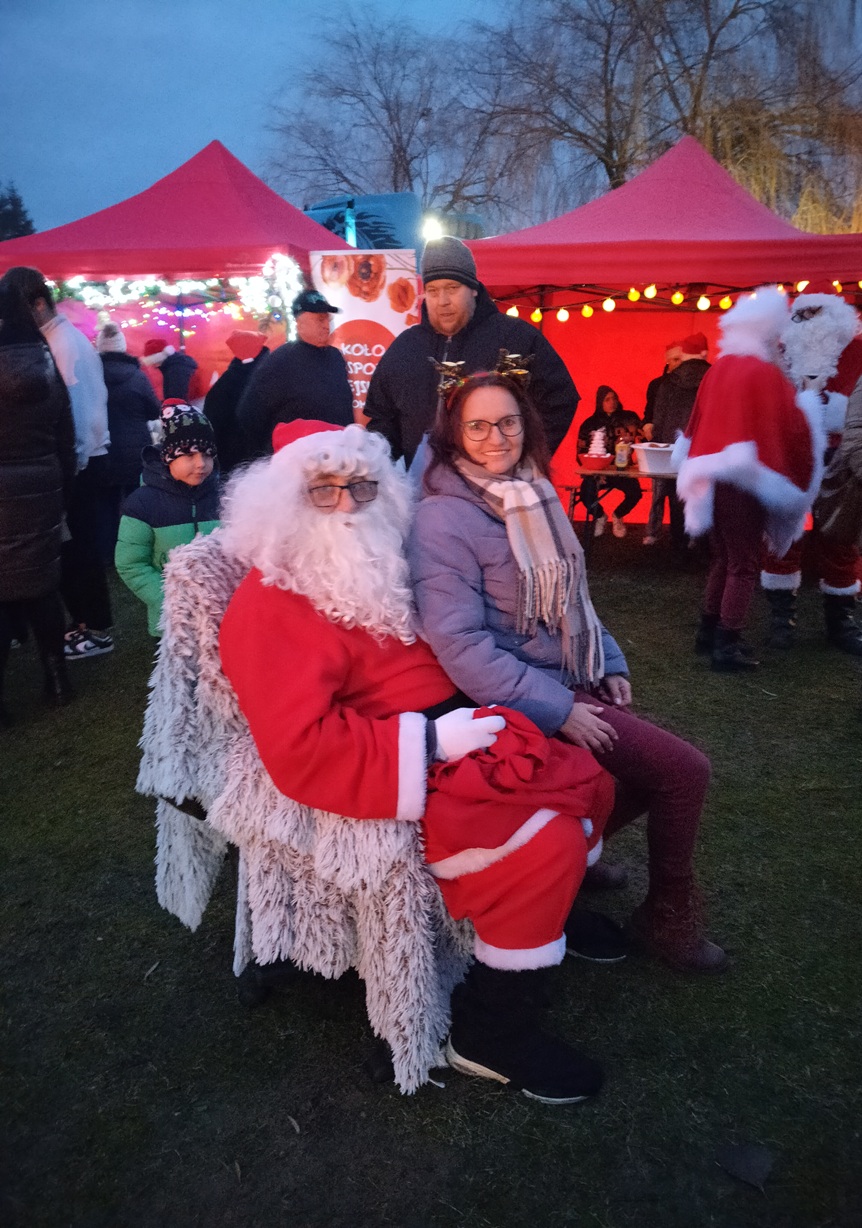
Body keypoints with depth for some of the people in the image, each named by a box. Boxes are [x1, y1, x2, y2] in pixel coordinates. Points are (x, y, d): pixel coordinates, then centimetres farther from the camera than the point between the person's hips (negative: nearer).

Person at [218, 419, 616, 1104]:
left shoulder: (374, 575, 11)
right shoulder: (270, 608, -16)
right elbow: (300, 750, -26)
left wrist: (469, 714, 10)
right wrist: (430, 739, -24)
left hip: (447, 738, 9)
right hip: (397, 782, -9)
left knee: (588, 783, 8)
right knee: (546, 844, -21)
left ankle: (554, 912, 36)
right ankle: (491, 1035, -1)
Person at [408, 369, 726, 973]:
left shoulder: (534, 494, 7)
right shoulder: (444, 519, -18)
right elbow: (460, 643, -23)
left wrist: (610, 666, 8)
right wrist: (558, 710, -22)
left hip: (577, 683, 8)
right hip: (523, 698, -8)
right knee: (686, 770, -7)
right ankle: (668, 918, 14)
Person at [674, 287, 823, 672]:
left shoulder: (717, 370, 8)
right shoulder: (766, 373, -12)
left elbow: (697, 425, 15)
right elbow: (790, 429, -10)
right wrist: (806, 402, 8)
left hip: (714, 478, 7)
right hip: (743, 480, -7)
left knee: (724, 558, 19)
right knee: (744, 565, 1)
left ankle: (708, 632, 25)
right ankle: (727, 647, 2)